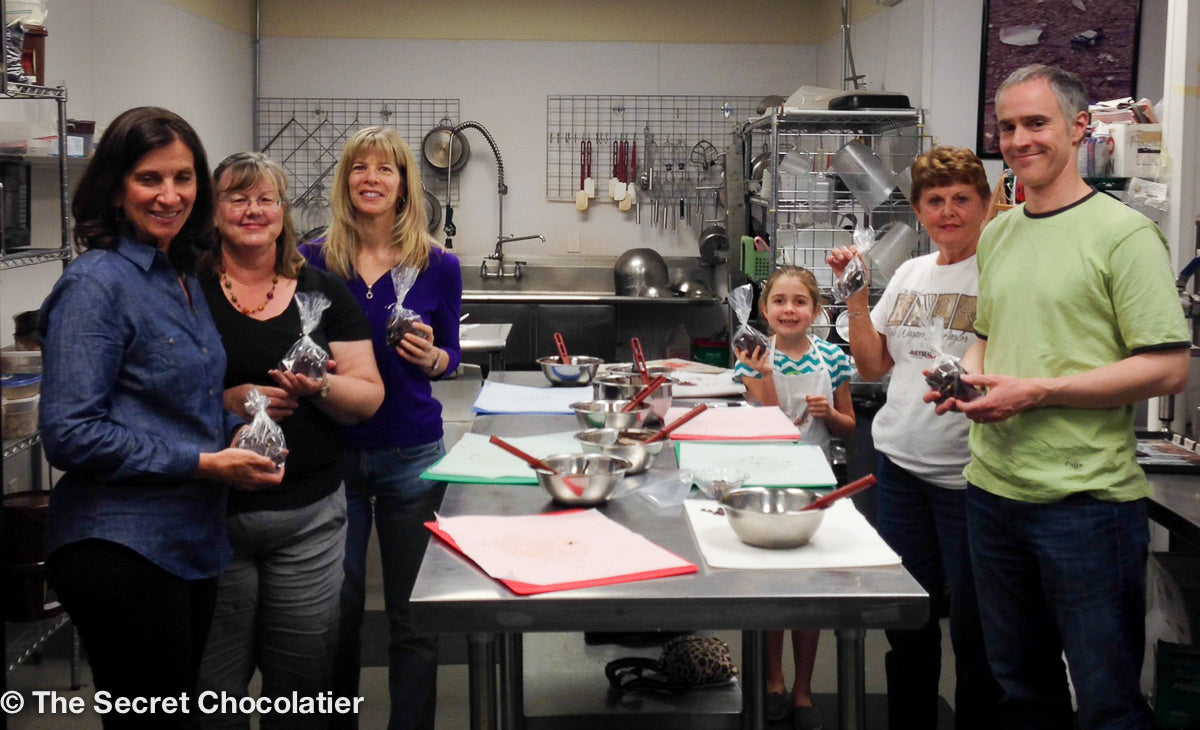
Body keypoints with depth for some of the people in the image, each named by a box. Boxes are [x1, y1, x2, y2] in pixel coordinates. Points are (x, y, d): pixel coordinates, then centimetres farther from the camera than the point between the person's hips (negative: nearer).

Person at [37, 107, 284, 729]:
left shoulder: (182, 278, 13)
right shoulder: (97, 284, -13)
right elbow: (70, 434, -19)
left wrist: (234, 430, 4)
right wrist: (203, 462, -19)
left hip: (192, 543, 9)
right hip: (121, 552, -8)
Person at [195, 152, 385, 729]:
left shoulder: (325, 293, 8)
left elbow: (368, 396, 5)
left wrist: (320, 388, -15)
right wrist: (222, 401, -17)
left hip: (309, 516, 2)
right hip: (211, 512, -2)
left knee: (304, 683, 8)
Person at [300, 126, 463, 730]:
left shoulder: (438, 266, -3)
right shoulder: (313, 261, -2)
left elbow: (450, 355, 7)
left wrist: (431, 356, -15)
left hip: (410, 456, 0)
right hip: (331, 451, 1)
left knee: (412, 613, 6)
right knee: (335, 610, 9)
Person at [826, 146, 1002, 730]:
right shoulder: (910, 273, 11)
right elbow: (873, 365, 14)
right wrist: (856, 293, 5)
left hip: (967, 474, -6)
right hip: (900, 462, 6)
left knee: (972, 625, 4)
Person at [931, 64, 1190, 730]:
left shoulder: (1124, 233, -9)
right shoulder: (996, 235, 13)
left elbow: (1167, 369, -14)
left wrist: (1038, 392, -18)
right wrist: (964, 377, 1)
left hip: (1087, 499, -6)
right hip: (993, 488, 7)